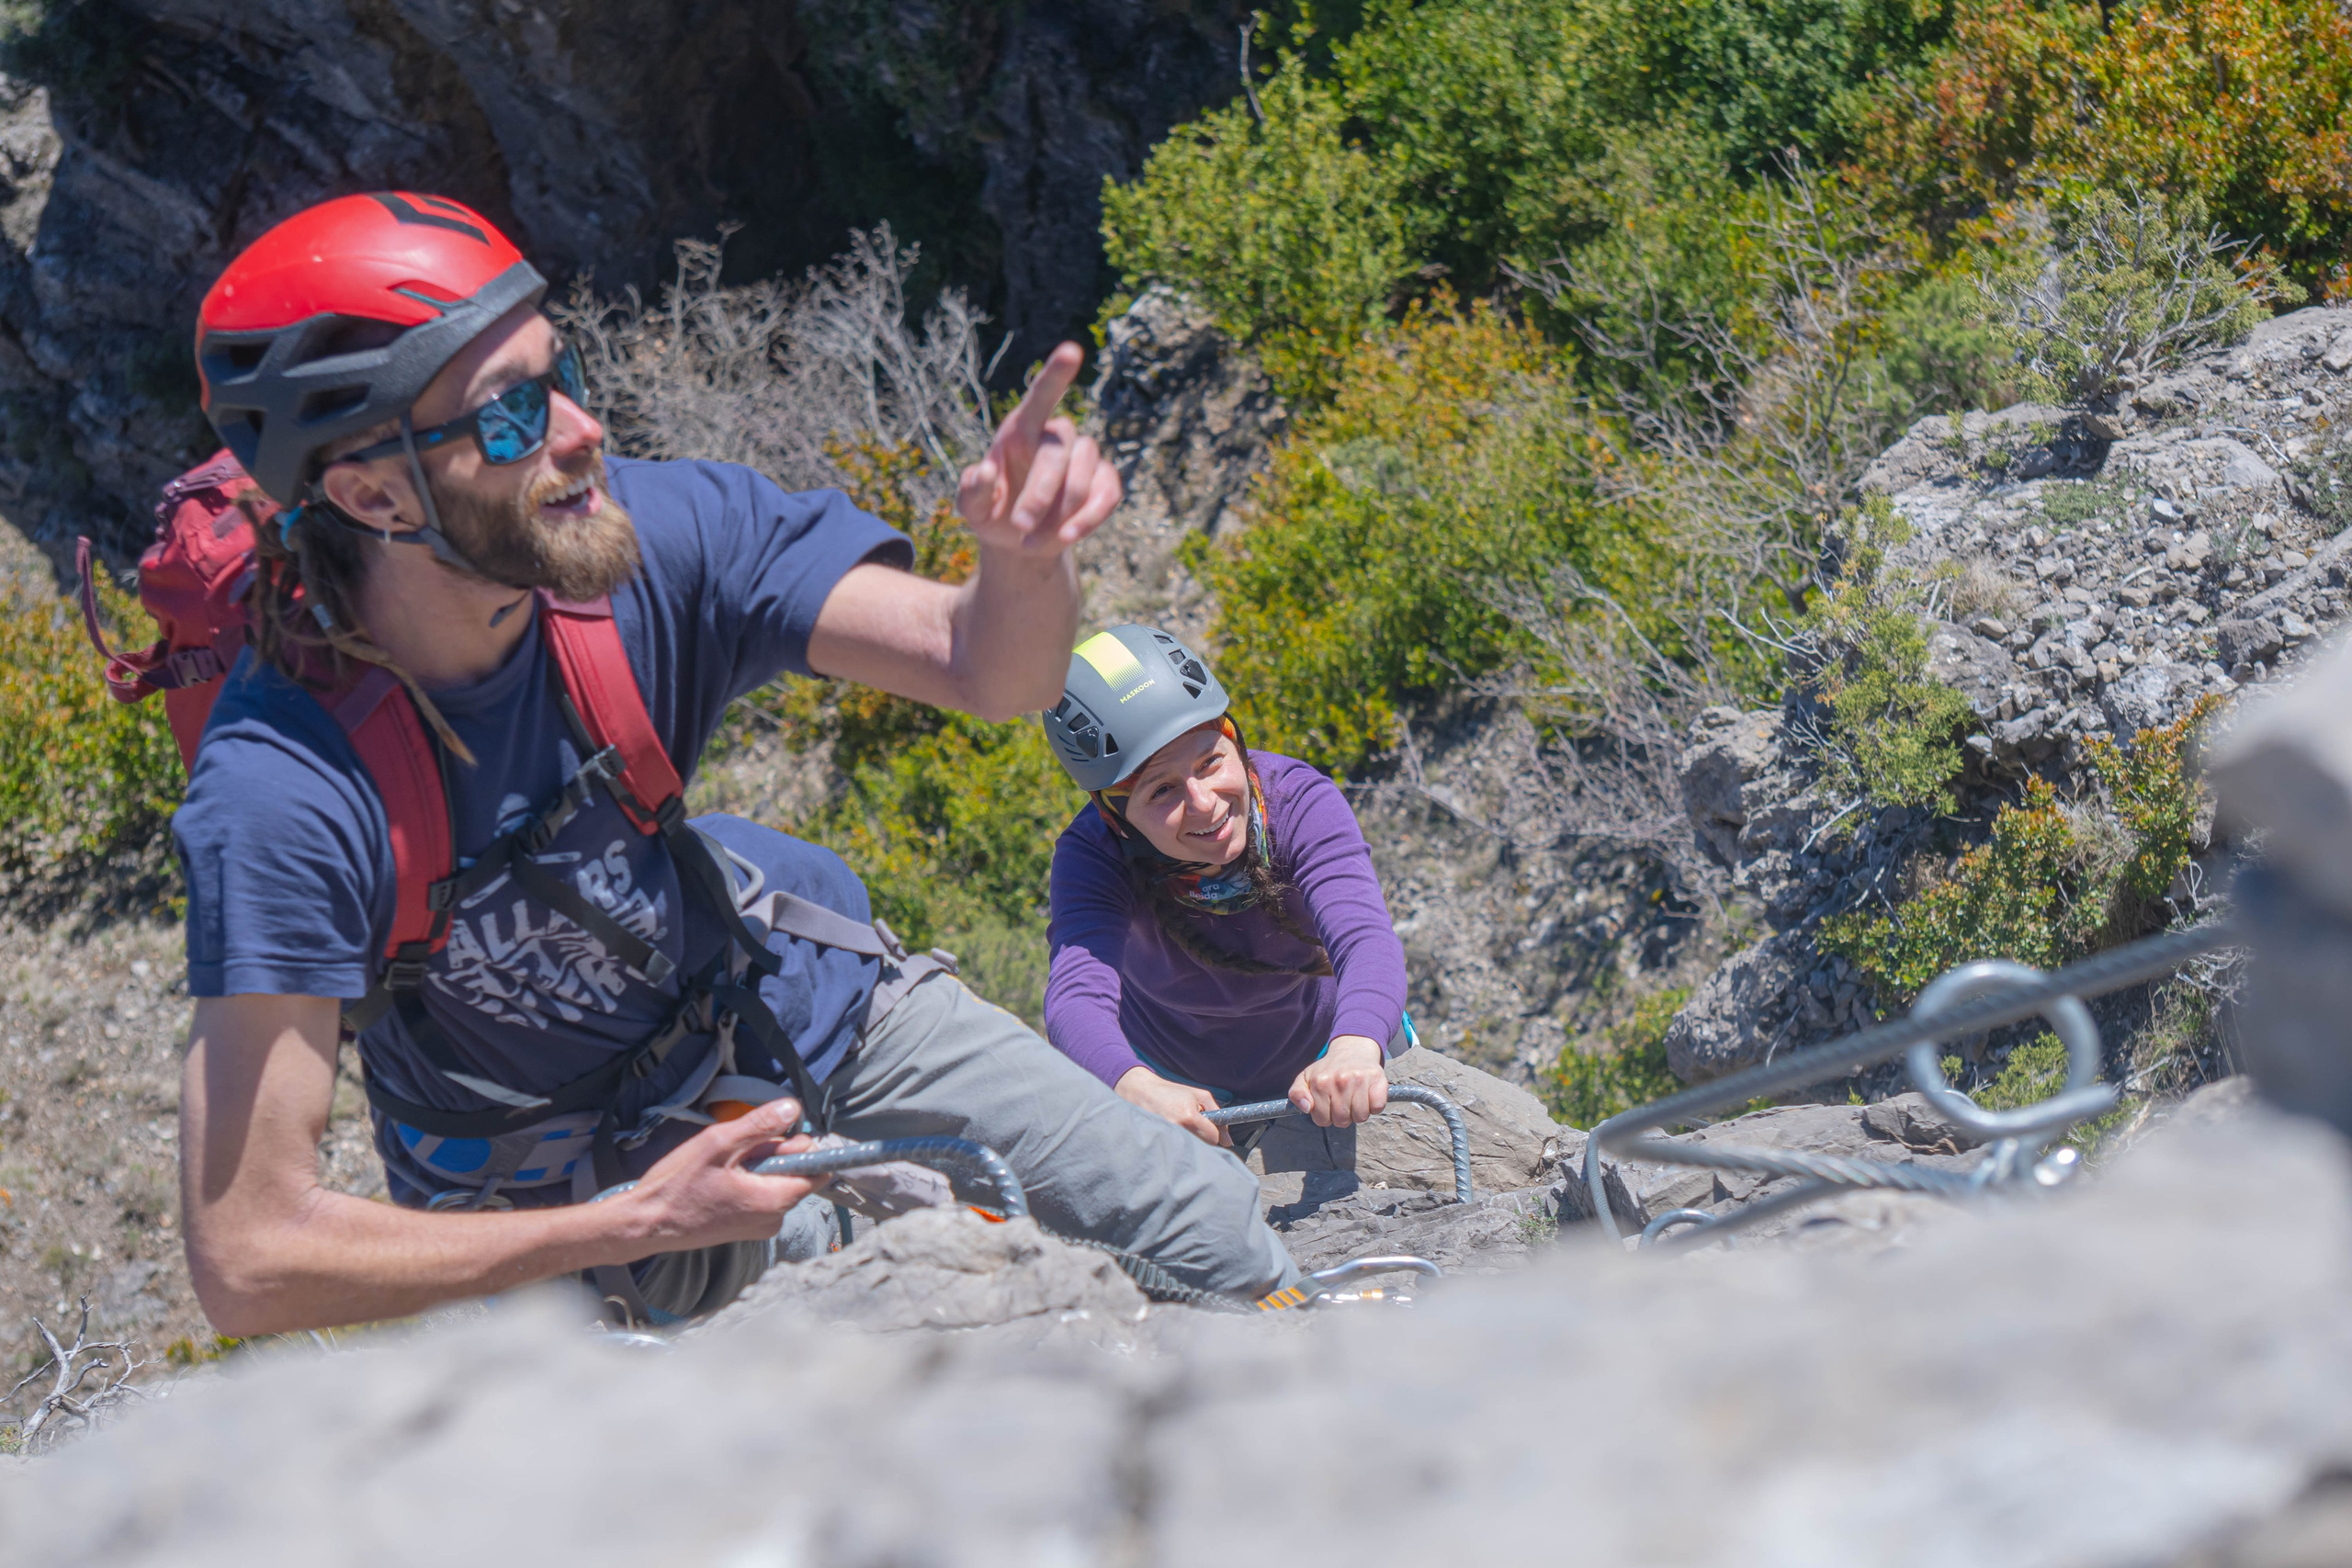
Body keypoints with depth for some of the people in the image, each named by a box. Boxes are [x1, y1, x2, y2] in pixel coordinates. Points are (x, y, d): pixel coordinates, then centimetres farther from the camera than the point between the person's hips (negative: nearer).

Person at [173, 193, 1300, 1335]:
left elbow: (988, 665, -23)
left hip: (785, 995, 3)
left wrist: (1024, 550, -48)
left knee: (1219, 1238, 1)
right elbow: (247, 1261, -34)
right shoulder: (283, 798, -36)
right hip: (562, 1187, -3)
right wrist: (637, 1226, -29)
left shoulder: (655, 532, -26)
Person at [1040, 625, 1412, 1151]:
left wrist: (1353, 1051, -69)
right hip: (1175, 1080, 0)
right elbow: (1077, 994, -46)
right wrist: (1137, 1087, -69)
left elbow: (1365, 937, -45)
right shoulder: (1093, 856, -29)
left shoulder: (1300, 802, -30)